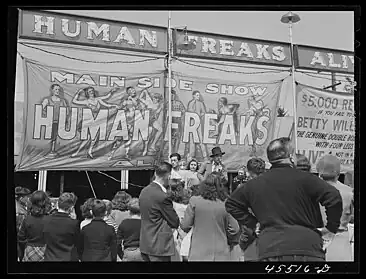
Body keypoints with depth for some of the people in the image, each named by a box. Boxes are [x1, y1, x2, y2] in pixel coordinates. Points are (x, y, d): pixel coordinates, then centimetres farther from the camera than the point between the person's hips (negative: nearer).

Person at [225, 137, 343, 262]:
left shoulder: (254, 184, 10)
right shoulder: (304, 178, -4)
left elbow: (231, 204, 21)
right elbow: (334, 198, -11)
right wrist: (331, 227, 4)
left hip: (269, 252, 4)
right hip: (306, 247, -3)